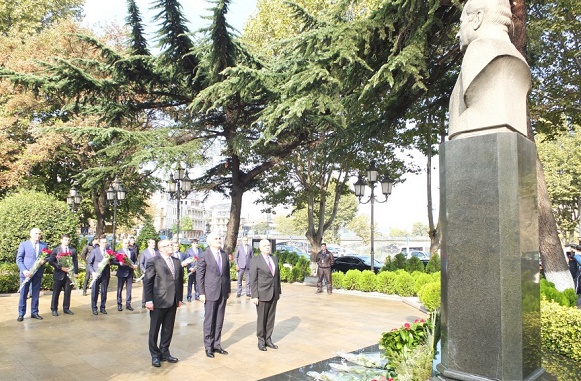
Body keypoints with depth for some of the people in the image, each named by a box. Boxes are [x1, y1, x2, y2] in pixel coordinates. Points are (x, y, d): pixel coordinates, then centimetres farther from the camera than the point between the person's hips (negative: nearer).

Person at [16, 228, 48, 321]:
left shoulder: (44, 245, 8)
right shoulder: (23, 244, 0)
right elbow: (19, 259, -2)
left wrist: (44, 260, -12)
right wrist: (24, 270, -15)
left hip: (38, 273, 3)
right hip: (26, 273, -2)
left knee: (36, 294, 9)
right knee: (23, 294, 3)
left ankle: (34, 312, 17)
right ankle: (21, 314, 13)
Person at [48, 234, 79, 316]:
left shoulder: (73, 250, 9)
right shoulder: (56, 250, 1)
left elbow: (75, 262, 9)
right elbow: (51, 261, -6)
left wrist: (76, 272, -1)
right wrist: (61, 267, -16)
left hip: (69, 274, 3)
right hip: (59, 274, -2)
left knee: (67, 292, 7)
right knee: (56, 293, 4)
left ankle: (66, 308, 16)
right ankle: (54, 309, 14)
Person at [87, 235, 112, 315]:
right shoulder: (94, 251, 0)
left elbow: (111, 261, 11)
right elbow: (89, 263, 2)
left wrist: (109, 262, -12)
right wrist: (92, 272, -10)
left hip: (106, 275, 2)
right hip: (96, 274, -2)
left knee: (104, 292, 8)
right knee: (95, 292, 3)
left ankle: (103, 308, 19)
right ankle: (94, 308, 16)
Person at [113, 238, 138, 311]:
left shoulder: (132, 251, 8)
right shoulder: (118, 251, -4)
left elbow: (135, 260, 11)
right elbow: (114, 261, -9)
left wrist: (135, 265, -8)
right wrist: (120, 263, -25)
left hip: (130, 272, 3)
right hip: (122, 272, -3)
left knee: (129, 289, 8)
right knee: (120, 289, 5)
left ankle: (128, 304, 17)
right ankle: (119, 304, 15)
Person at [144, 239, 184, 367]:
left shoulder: (176, 262, 10)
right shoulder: (153, 262, -7)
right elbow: (147, 282, -9)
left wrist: (179, 298, 11)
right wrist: (148, 300, -13)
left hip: (172, 302, 5)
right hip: (158, 302, -5)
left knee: (168, 329, 13)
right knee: (154, 330, 8)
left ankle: (164, 352, 28)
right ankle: (155, 355, 22)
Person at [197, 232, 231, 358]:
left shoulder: (224, 255, 8)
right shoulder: (204, 256, -7)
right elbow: (199, 276, -7)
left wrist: (229, 290, 11)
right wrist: (201, 293, -10)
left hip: (223, 293, 5)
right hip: (210, 293, -5)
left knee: (219, 320, 11)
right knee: (209, 321, 4)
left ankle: (217, 344, 22)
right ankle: (208, 347, 16)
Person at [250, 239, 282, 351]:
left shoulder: (274, 259, 9)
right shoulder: (255, 260, -7)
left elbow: (277, 276, 13)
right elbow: (253, 280, -9)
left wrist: (279, 291, 11)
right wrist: (254, 296, -13)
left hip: (274, 294, 5)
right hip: (262, 294, -5)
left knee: (271, 318, 10)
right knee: (261, 318, 5)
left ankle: (268, 339, 22)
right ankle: (261, 341, 18)